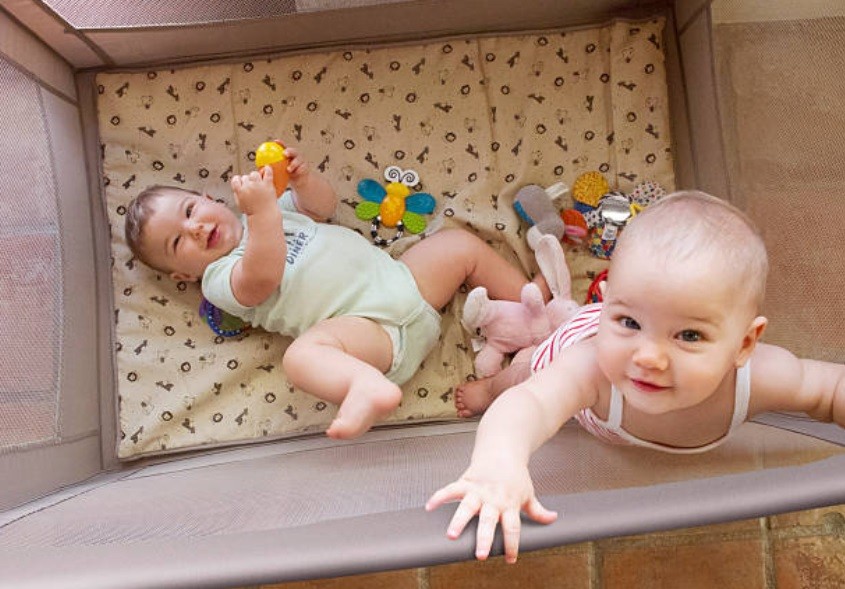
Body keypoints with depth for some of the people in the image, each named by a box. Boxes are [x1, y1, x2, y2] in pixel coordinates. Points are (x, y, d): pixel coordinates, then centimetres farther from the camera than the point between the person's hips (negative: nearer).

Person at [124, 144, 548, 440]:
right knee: (301, 355, -34)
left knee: (461, 245, 3)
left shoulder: (268, 207, 23)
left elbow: (324, 205, 21)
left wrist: (301, 177, 2)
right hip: (364, 323, -7)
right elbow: (263, 275, -21)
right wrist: (261, 212, -30)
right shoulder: (219, 280, 0)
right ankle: (373, 388, -62)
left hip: (402, 278, 7)